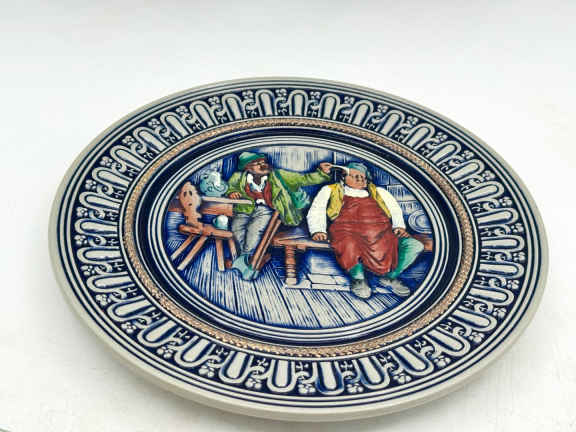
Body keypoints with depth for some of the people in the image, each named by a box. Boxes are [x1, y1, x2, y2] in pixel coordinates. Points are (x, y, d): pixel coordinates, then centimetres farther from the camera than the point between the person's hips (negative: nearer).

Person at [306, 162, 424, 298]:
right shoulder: (331, 190, 26)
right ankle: (359, 279, -11)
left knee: (415, 246, -18)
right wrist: (318, 230, -7)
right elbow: (316, 211, 14)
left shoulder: (379, 192, 34)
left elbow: (395, 210, 24)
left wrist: (399, 226, 2)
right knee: (349, 246, -41)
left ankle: (390, 277, 2)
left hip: (381, 231, 3)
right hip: (348, 229, -3)